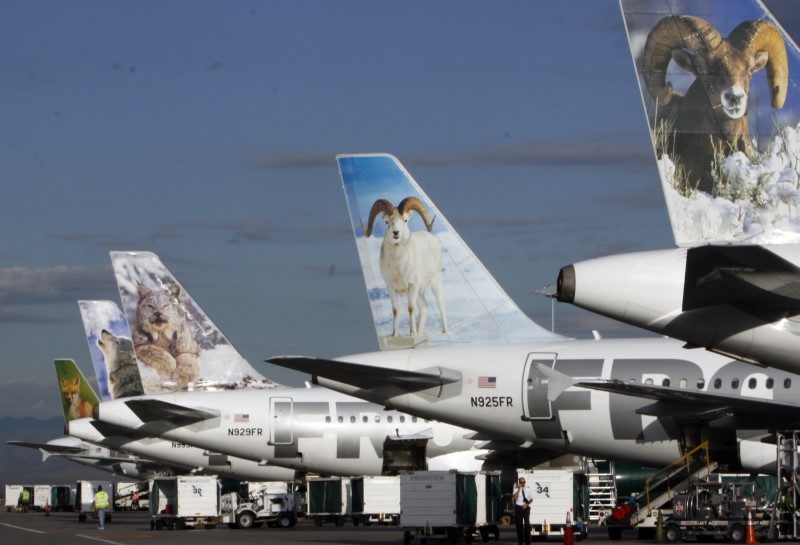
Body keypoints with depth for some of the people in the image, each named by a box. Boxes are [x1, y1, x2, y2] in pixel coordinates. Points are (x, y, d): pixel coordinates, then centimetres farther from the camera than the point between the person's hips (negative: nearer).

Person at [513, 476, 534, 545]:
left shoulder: (528, 489, 4)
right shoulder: (516, 488, 0)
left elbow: (531, 499, 8)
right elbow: (515, 497, -16)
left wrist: (527, 504, -10)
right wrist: (519, 489, -19)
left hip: (526, 507, 0)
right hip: (518, 508, 0)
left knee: (527, 524, -8)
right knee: (519, 525, 3)